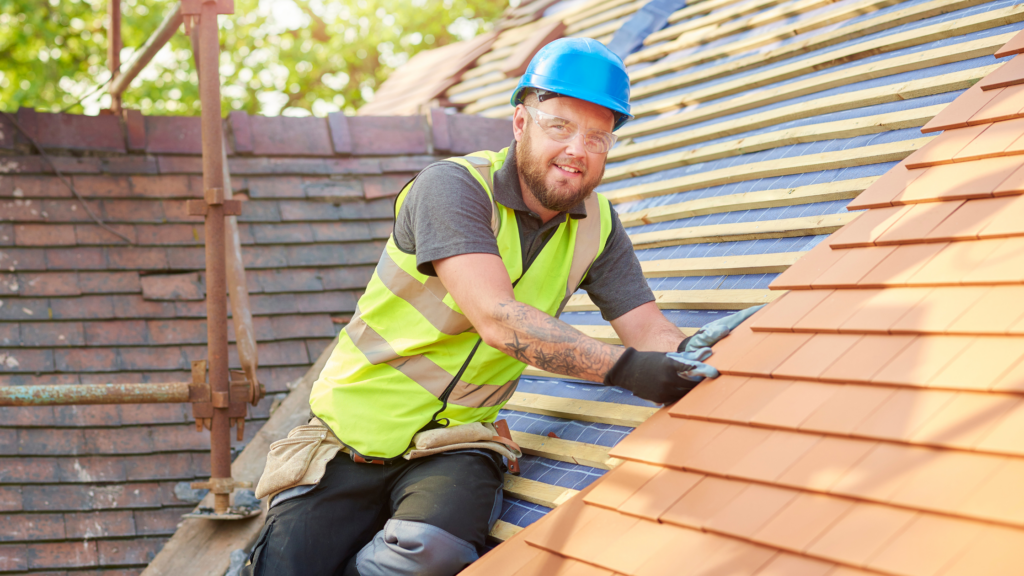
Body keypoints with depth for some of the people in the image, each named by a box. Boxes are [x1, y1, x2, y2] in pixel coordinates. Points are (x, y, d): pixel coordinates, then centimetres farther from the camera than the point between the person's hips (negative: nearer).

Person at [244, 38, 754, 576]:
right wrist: (622, 367, -34)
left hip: (454, 445, 3)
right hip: (356, 432, -3)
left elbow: (650, 332, -4)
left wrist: (691, 360, -27)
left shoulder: (597, 225, 1)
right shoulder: (453, 186, -18)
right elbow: (498, 320, -29)